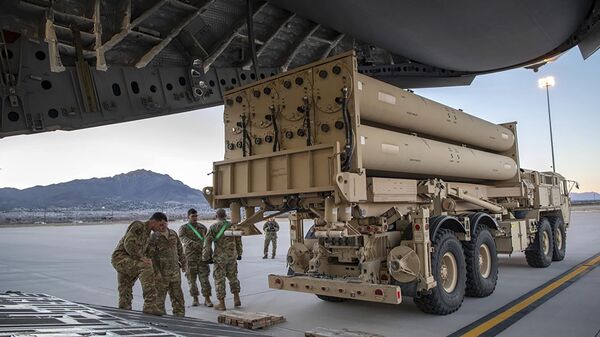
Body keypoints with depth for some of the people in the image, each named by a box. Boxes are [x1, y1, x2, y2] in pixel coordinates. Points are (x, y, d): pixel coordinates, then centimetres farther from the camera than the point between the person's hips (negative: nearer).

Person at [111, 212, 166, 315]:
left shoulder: (147, 235, 20)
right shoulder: (139, 225, -9)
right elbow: (128, 243, -21)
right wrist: (140, 257, -27)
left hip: (129, 261, 10)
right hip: (121, 258, -10)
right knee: (146, 267, -32)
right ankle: (150, 305, -35)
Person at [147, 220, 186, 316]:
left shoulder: (173, 233, 7)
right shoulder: (153, 237, -10)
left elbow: (180, 249, 17)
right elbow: (150, 255, -13)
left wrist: (183, 263, 16)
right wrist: (156, 272, -17)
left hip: (175, 270, 5)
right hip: (162, 272, -5)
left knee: (177, 294, 11)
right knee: (160, 295, 2)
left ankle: (179, 314, 20)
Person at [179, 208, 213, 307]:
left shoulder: (203, 227, 13)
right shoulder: (183, 228, 4)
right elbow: (184, 239, -15)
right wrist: (197, 245, -29)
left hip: (202, 256, 1)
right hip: (190, 257, -1)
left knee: (204, 277, -3)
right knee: (191, 278, 4)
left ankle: (207, 299, 2)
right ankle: (195, 299, 16)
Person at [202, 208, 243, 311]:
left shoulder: (213, 227, -7)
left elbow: (207, 243, -9)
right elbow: (238, 241, 10)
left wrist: (207, 257, 0)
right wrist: (239, 254, 22)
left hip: (220, 257, -4)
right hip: (232, 255, 4)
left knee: (219, 279, 5)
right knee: (233, 276, 19)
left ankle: (221, 303, 8)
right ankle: (236, 299, 18)